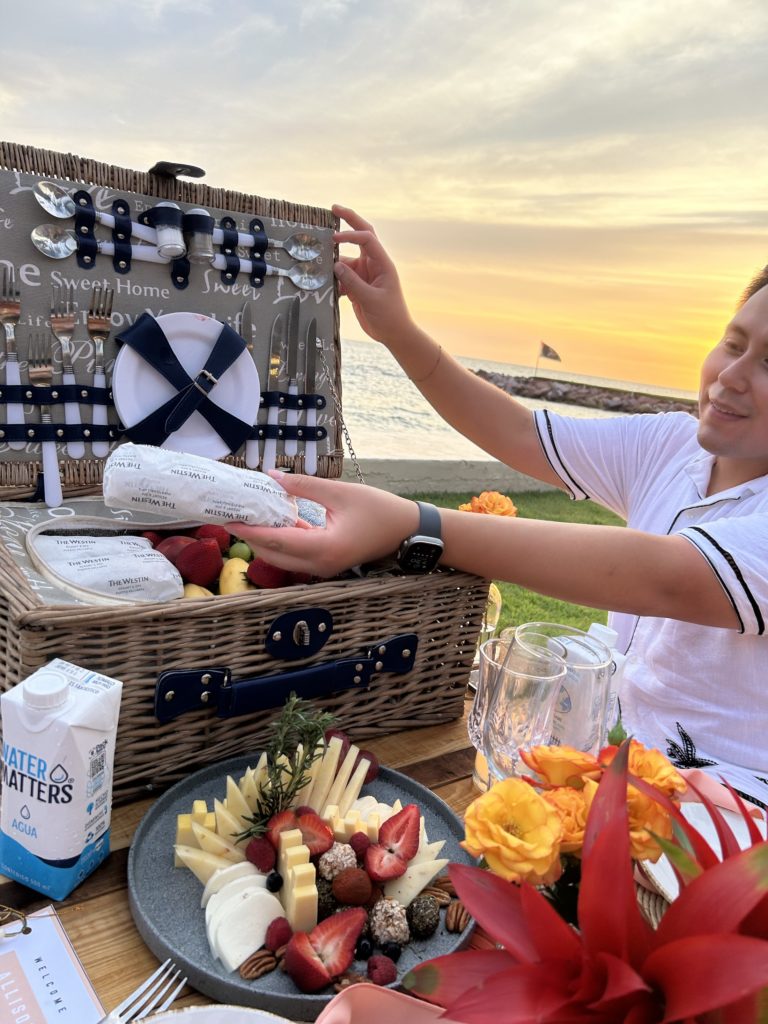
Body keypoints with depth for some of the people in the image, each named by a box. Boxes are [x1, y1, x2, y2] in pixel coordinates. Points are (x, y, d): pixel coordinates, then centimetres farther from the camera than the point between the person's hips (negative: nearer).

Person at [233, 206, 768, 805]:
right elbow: (521, 434, -1)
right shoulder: (672, 444, 0)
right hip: (618, 744, 6)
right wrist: (397, 331, -11)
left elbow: (664, 579, -38)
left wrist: (412, 526, -48)